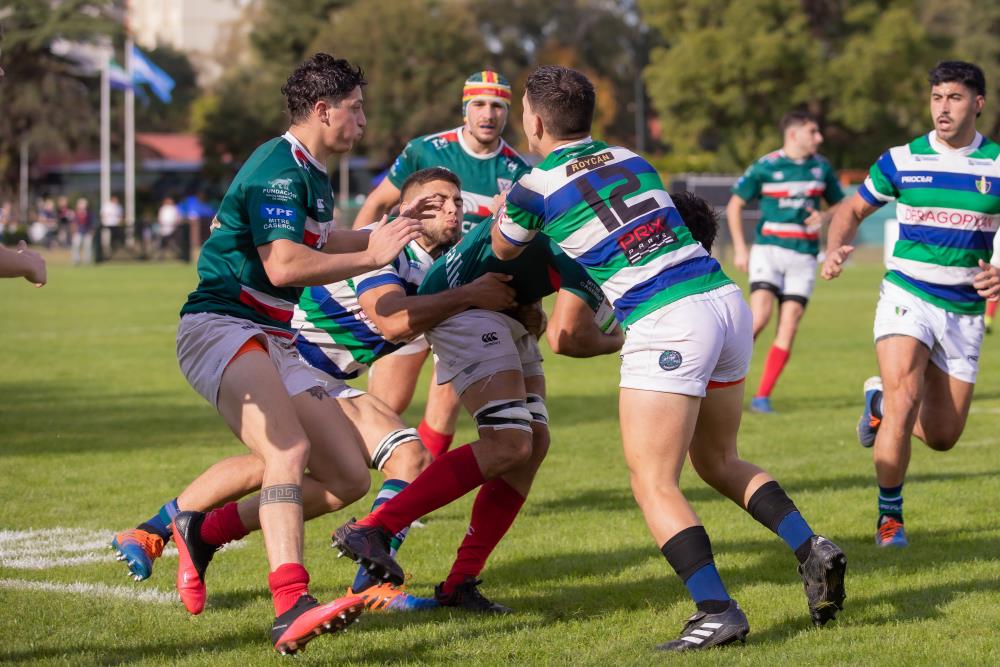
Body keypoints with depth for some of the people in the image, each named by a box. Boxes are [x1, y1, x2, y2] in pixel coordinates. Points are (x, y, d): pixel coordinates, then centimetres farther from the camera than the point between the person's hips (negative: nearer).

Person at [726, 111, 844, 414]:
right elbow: (735, 205, 5)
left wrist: (824, 217, -4)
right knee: (760, 316, -20)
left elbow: (839, 205, 19)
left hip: (803, 255, 3)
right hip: (768, 249, -3)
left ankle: (762, 397, 0)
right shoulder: (765, 167, -4)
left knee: (788, 327, -6)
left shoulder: (821, 167, 8)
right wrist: (739, 248, -2)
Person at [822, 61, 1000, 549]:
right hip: (907, 296, -2)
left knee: (942, 436, 7)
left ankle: (880, 400, 39)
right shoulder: (901, 161, -1)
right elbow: (853, 211, 11)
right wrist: (835, 251, -9)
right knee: (905, 399, -24)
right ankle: (889, 516, -8)